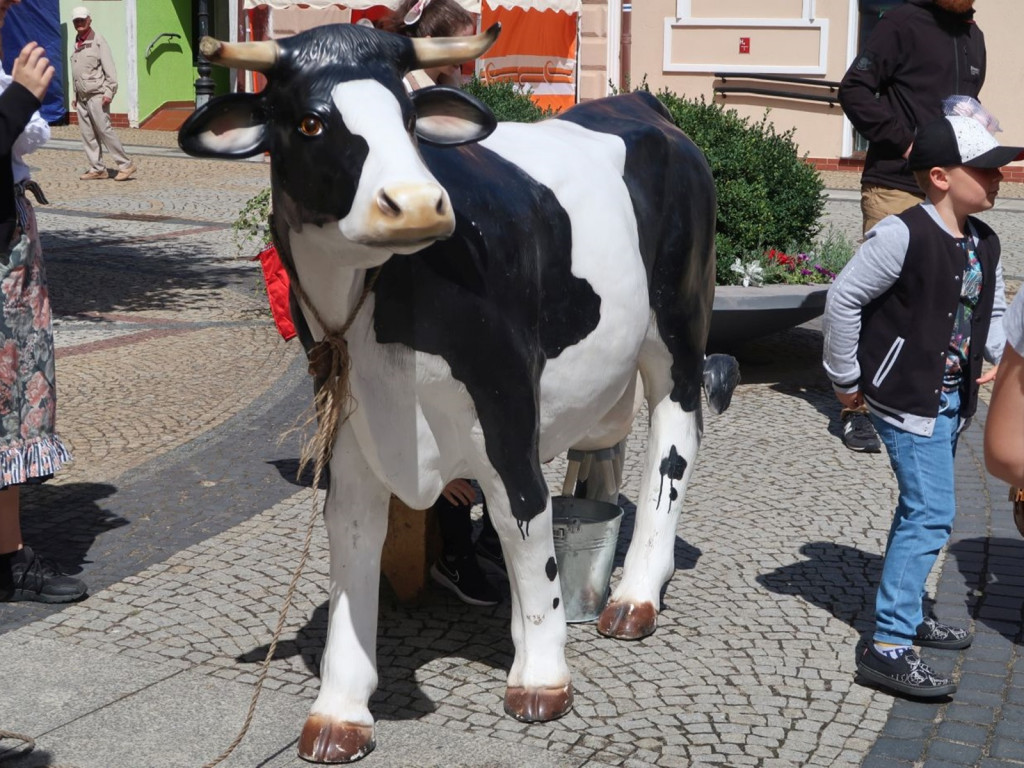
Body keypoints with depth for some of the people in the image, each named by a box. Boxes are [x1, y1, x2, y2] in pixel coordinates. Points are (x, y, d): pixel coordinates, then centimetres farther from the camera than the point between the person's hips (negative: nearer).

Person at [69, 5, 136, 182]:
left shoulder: (97, 40, -5)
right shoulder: (76, 43, 16)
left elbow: (109, 68, -10)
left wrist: (109, 92, -17)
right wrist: (75, 95, 17)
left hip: (97, 95, -7)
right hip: (82, 97, 7)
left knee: (104, 130, -11)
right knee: (87, 134, 5)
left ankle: (126, 165, -6)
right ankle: (97, 169, 9)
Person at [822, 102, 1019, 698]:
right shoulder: (903, 236, -19)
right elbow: (844, 298, -17)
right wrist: (848, 380, -11)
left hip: (953, 398, 9)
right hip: (908, 398, -9)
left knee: (922, 510, 20)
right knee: (931, 515, -12)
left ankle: (908, 613, 36)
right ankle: (887, 646, -8)